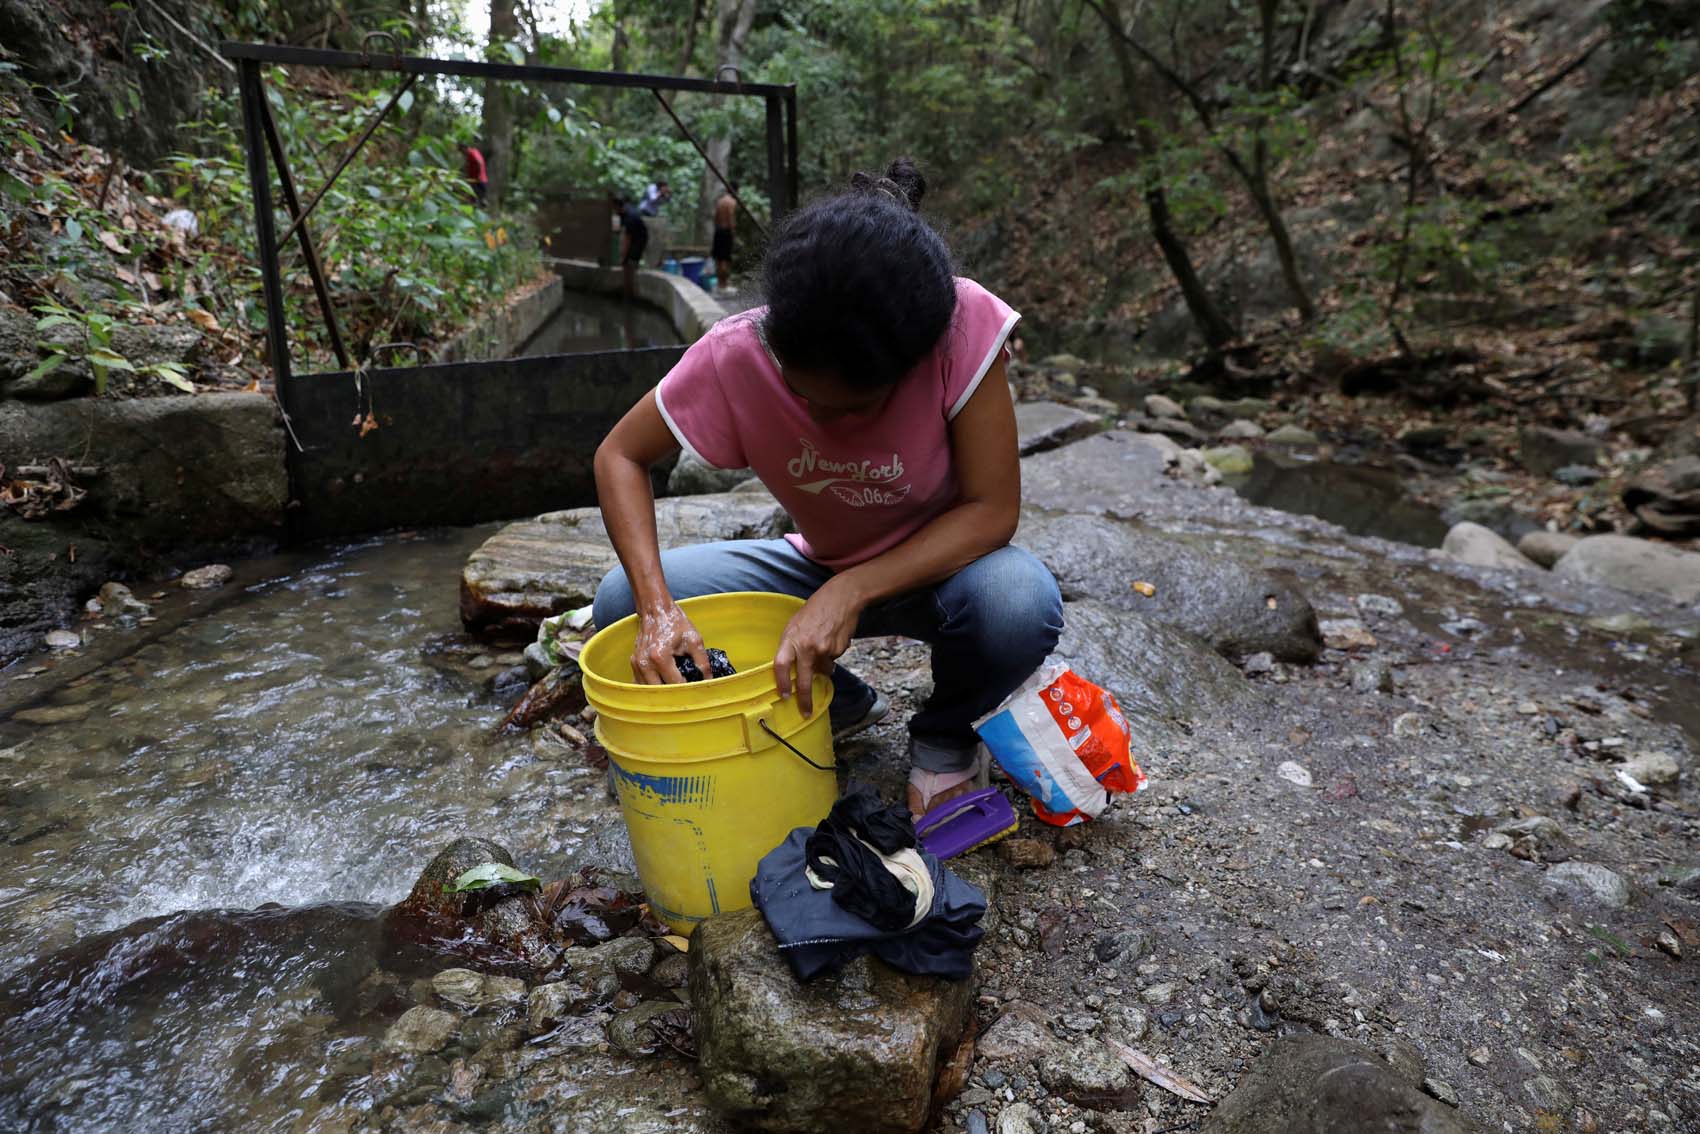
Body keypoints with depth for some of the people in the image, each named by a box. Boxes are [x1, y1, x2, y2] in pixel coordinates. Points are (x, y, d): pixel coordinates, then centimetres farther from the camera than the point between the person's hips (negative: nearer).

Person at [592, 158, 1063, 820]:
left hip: (936, 564, -2)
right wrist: (656, 605, -27)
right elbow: (620, 457, -11)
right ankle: (841, 704, 7)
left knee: (1020, 605, -37)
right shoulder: (735, 355, -23)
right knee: (621, 604, -15)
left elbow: (992, 509, -24)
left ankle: (944, 734, 1)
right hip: (820, 567, 3)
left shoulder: (963, 324, -28)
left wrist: (852, 593, -37)